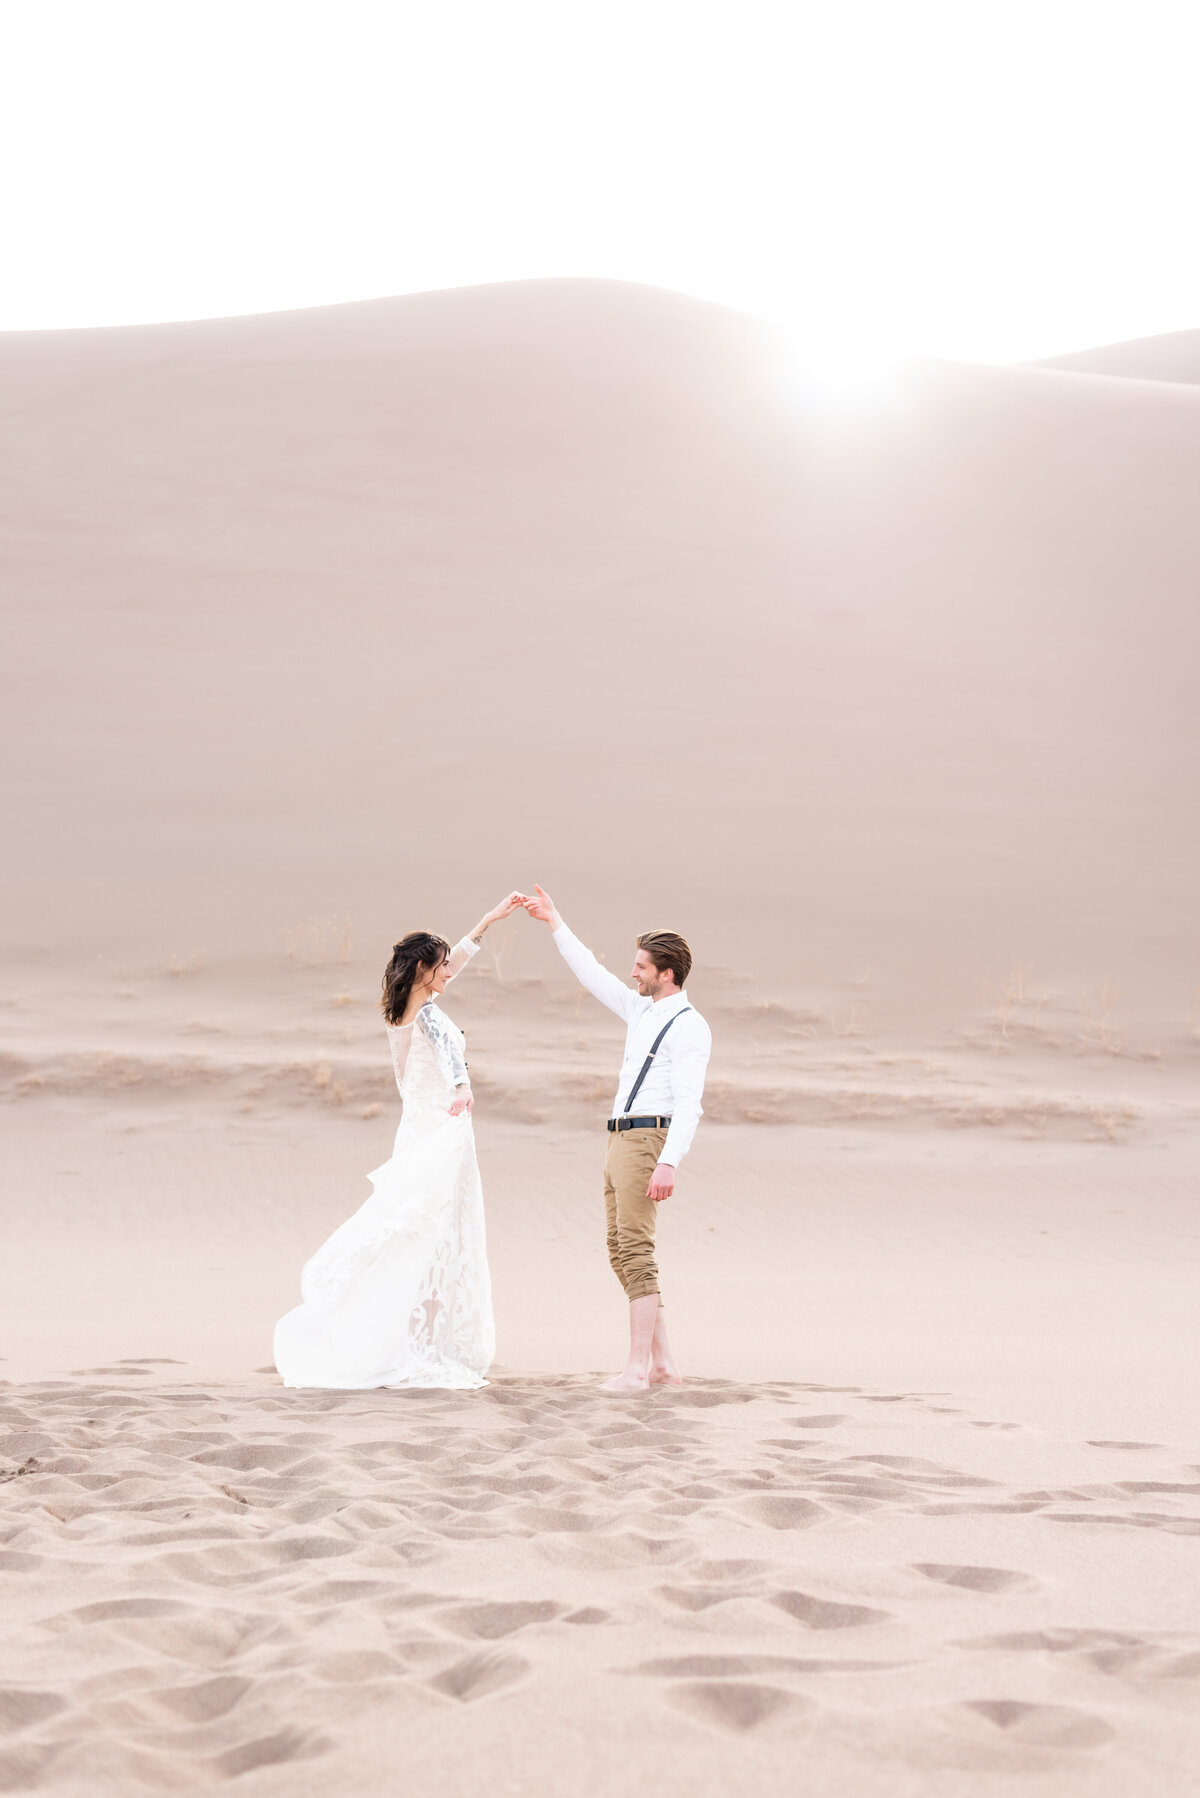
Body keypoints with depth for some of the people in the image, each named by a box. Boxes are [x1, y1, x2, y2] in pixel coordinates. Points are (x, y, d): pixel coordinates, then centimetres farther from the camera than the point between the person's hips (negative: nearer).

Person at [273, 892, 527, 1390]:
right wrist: (462, 1087, -50)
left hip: (417, 1132, 9)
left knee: (413, 1245, 12)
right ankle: (427, 1357, -6)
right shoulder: (427, 1011, -11)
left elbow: (452, 959, 21)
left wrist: (490, 918, 25)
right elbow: (448, 1046, -33)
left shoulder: (401, 1011, 12)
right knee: (440, 1244, -7)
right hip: (443, 1134, -9)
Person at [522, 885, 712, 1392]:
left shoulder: (689, 1027, -11)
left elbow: (688, 1103, -19)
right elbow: (594, 976, 28)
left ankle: (638, 1367, -13)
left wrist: (668, 1163, -28)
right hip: (620, 1140, 10)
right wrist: (555, 922, 32)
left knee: (634, 1249, -14)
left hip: (648, 1140, -10)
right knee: (621, 1251, 8)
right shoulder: (641, 1011, 16)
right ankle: (662, 1363, 10)